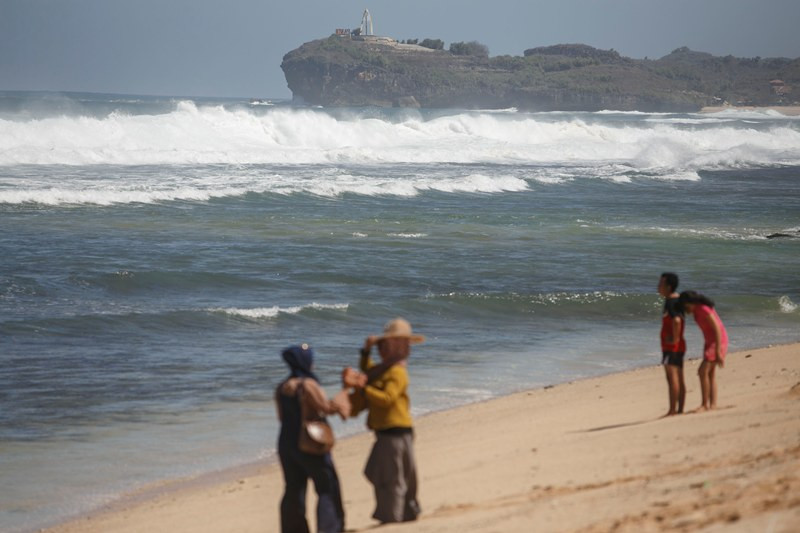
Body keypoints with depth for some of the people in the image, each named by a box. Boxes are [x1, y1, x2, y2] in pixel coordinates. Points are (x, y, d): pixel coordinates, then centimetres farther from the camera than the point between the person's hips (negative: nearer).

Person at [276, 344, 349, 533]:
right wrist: (341, 399, -1)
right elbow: (326, 407, -18)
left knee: (294, 489, 11)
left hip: (286, 443, 7)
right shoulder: (308, 385, -17)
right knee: (327, 488, 3)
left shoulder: (282, 388, 7)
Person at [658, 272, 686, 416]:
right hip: (679, 346, 10)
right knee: (679, 378, 10)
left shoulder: (670, 303, -17)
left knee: (672, 377, -11)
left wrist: (675, 338, -22)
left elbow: (676, 320, -34)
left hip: (671, 346, -10)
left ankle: (672, 410, -14)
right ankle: (680, 410, 14)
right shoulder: (677, 299, 14)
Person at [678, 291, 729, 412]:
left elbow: (717, 330, -24)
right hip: (709, 341, 10)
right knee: (710, 373, 9)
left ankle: (705, 404, -10)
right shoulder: (696, 310, 1)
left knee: (703, 371, -15)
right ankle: (712, 404, 11)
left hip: (718, 341, -10)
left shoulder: (705, 310, -25)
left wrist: (718, 352, -24)